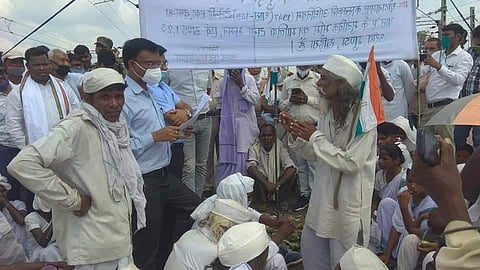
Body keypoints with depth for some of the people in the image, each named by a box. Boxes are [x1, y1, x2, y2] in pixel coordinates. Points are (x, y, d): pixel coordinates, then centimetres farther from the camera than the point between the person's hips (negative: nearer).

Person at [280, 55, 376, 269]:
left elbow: (351, 163, -24)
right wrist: (295, 134, -3)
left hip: (348, 205, -8)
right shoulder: (327, 116, 3)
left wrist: (315, 137, -20)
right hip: (323, 199, 8)